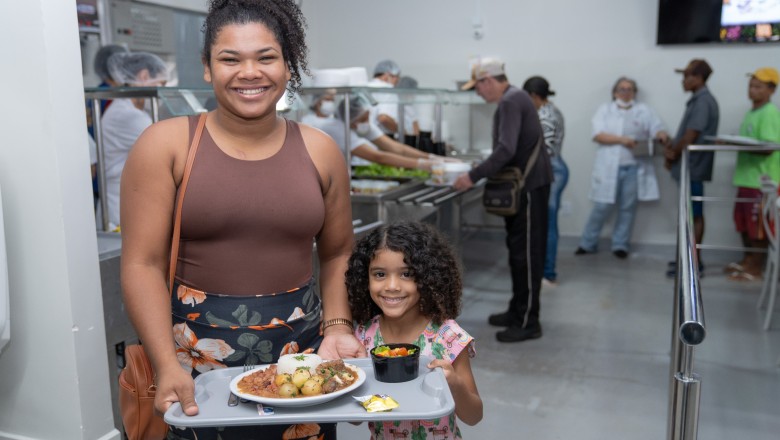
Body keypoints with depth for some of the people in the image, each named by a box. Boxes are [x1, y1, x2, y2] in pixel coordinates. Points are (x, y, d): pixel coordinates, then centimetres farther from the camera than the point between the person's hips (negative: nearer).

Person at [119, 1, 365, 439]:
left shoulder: (320, 151, 1)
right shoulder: (166, 144, -6)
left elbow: (337, 255, 7)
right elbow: (144, 264, -9)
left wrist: (338, 328, -6)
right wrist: (168, 366, -17)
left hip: (300, 345, 2)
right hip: (196, 351, -2)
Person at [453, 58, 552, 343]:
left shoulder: (511, 101, -16)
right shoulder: (513, 98, 16)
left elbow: (506, 150, -26)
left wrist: (473, 177, -23)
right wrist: (480, 173, 15)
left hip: (530, 185, -10)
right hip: (523, 183, 10)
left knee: (526, 254, -5)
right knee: (518, 251, 15)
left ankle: (528, 323, 3)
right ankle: (517, 311, 25)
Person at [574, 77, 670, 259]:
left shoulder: (644, 110, 11)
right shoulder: (605, 109, 7)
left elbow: (658, 129, 3)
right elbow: (598, 135, -5)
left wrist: (662, 135, -21)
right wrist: (621, 139, -17)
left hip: (634, 167, 2)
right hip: (609, 167, -1)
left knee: (628, 208, 6)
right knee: (602, 207, -1)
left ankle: (620, 245, 16)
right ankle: (588, 243, 13)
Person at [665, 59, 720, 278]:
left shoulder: (703, 101, -16)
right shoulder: (698, 100, 15)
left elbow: (691, 137, -20)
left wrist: (673, 155, -6)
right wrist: (671, 147, 1)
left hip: (693, 167, -10)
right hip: (690, 167, 10)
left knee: (694, 216, -3)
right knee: (690, 215, 14)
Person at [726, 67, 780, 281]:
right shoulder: (752, 112, 16)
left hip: (762, 180, -9)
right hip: (746, 176, 9)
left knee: (758, 226, -1)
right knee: (744, 223, 16)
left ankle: (756, 268, 8)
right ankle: (748, 260, 29)